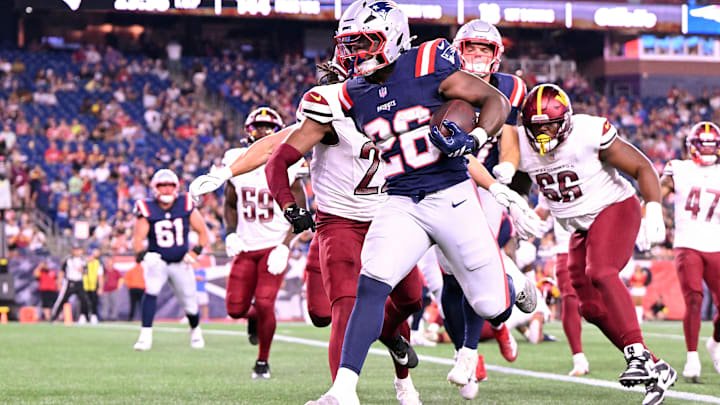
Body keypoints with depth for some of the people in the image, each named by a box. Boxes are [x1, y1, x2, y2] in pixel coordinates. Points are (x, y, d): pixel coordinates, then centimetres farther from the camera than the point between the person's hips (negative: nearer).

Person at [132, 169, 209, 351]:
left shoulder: (186, 205, -6)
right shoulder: (147, 209, -10)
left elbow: (203, 232, 2)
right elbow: (137, 239, -14)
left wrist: (195, 251, -11)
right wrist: (142, 255, -31)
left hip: (181, 262, 2)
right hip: (157, 260, -2)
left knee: (189, 303, 7)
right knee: (151, 290, -29)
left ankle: (195, 330, 40)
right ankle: (146, 335, -27)